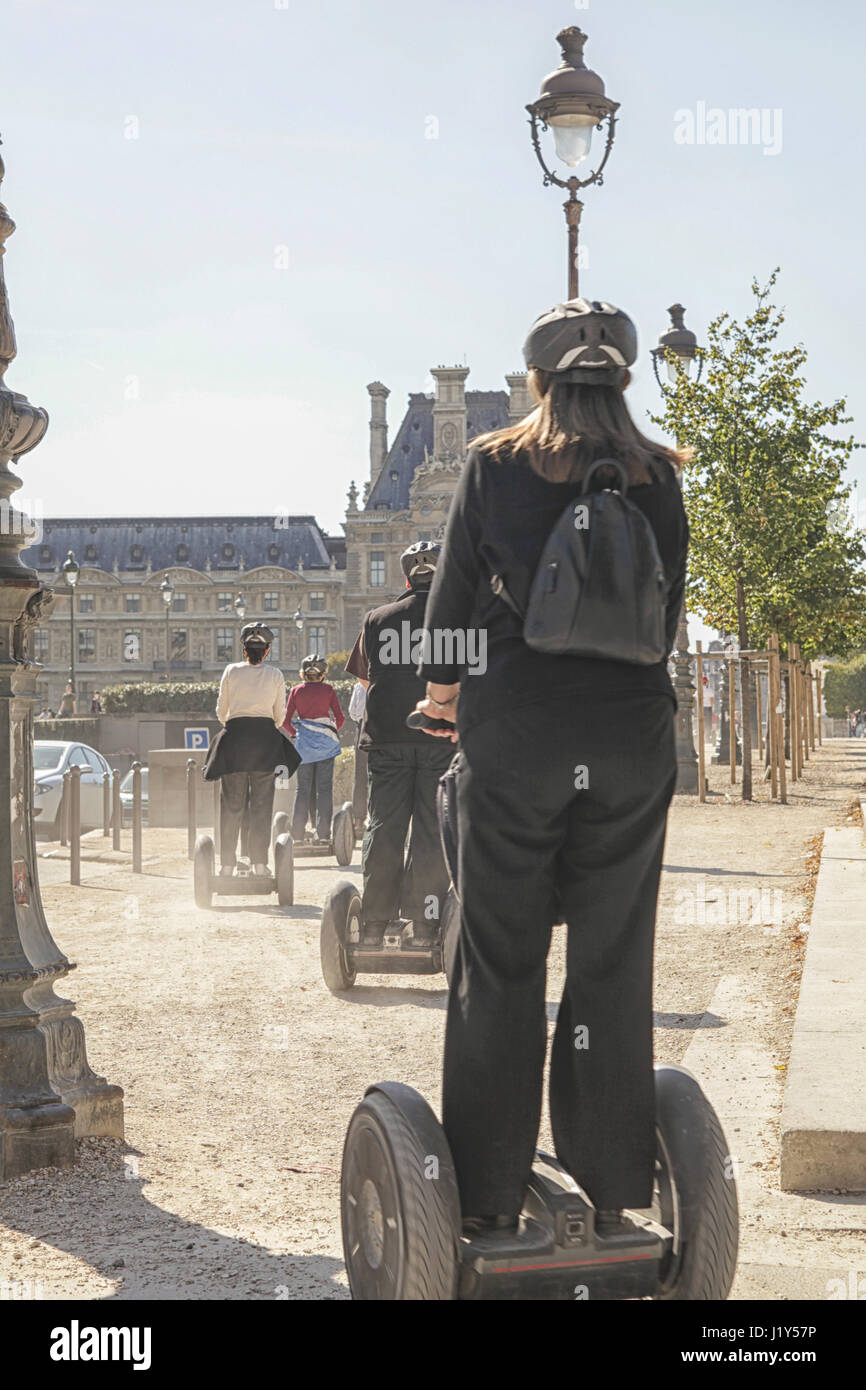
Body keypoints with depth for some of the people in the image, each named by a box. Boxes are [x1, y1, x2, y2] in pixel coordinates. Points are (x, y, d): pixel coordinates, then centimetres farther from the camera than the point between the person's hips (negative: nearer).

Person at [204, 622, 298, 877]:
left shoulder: (231, 672, 2)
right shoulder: (276, 676, 3)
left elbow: (221, 709, 7)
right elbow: (280, 714, 8)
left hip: (235, 734, 0)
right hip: (265, 737, 0)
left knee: (231, 803, 5)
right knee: (262, 804, 4)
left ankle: (227, 863, 4)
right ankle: (260, 863, 0)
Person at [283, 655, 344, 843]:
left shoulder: (296, 690, 1)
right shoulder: (328, 690, -1)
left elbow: (286, 721, 0)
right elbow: (340, 718, -2)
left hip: (304, 743, 1)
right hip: (326, 742, -1)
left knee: (302, 788, 7)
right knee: (324, 787, 2)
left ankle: (298, 834, 4)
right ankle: (323, 834, -3)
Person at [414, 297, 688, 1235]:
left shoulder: (493, 465, 2)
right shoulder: (659, 476, 6)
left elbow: (454, 593, 6)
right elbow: (668, 610, 11)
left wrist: (444, 693, 23)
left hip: (515, 735, -2)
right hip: (632, 737, 2)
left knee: (501, 963, 5)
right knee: (615, 964, 9)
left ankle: (491, 1195, 8)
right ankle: (613, 1190, 14)